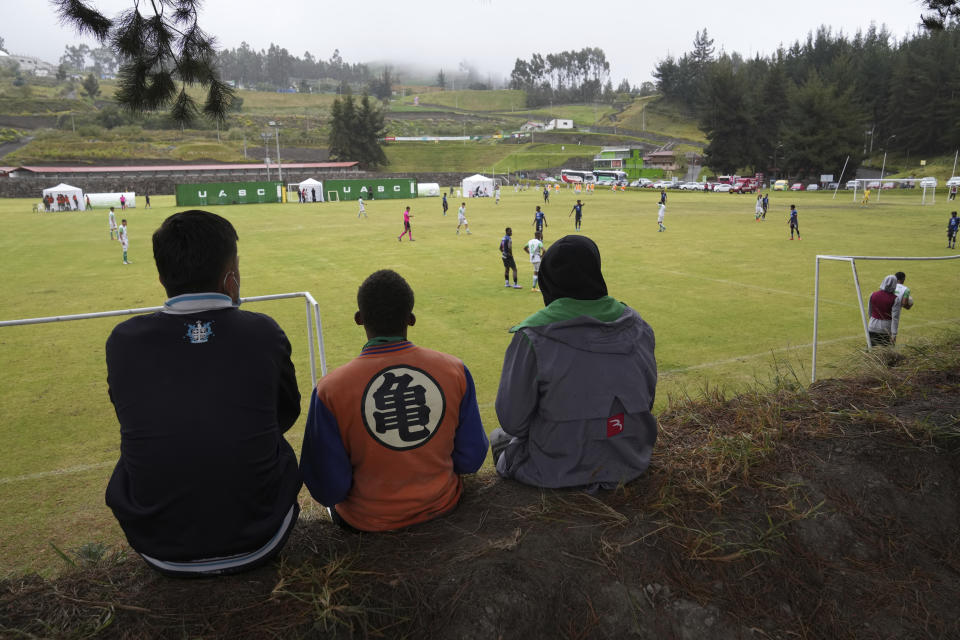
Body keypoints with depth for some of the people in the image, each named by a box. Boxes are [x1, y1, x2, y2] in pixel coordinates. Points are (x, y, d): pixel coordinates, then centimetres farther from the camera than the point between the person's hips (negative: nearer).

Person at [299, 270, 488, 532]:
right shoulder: (455, 370, -15)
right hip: (442, 506, 3)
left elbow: (328, 491, -16)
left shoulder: (331, 389, -22)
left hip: (368, 520, -2)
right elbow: (471, 460, -6)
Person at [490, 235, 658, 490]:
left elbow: (512, 419, -13)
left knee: (499, 437, 25)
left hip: (556, 473, -5)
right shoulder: (637, 327, -6)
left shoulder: (532, 336, -20)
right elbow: (647, 400, 7)